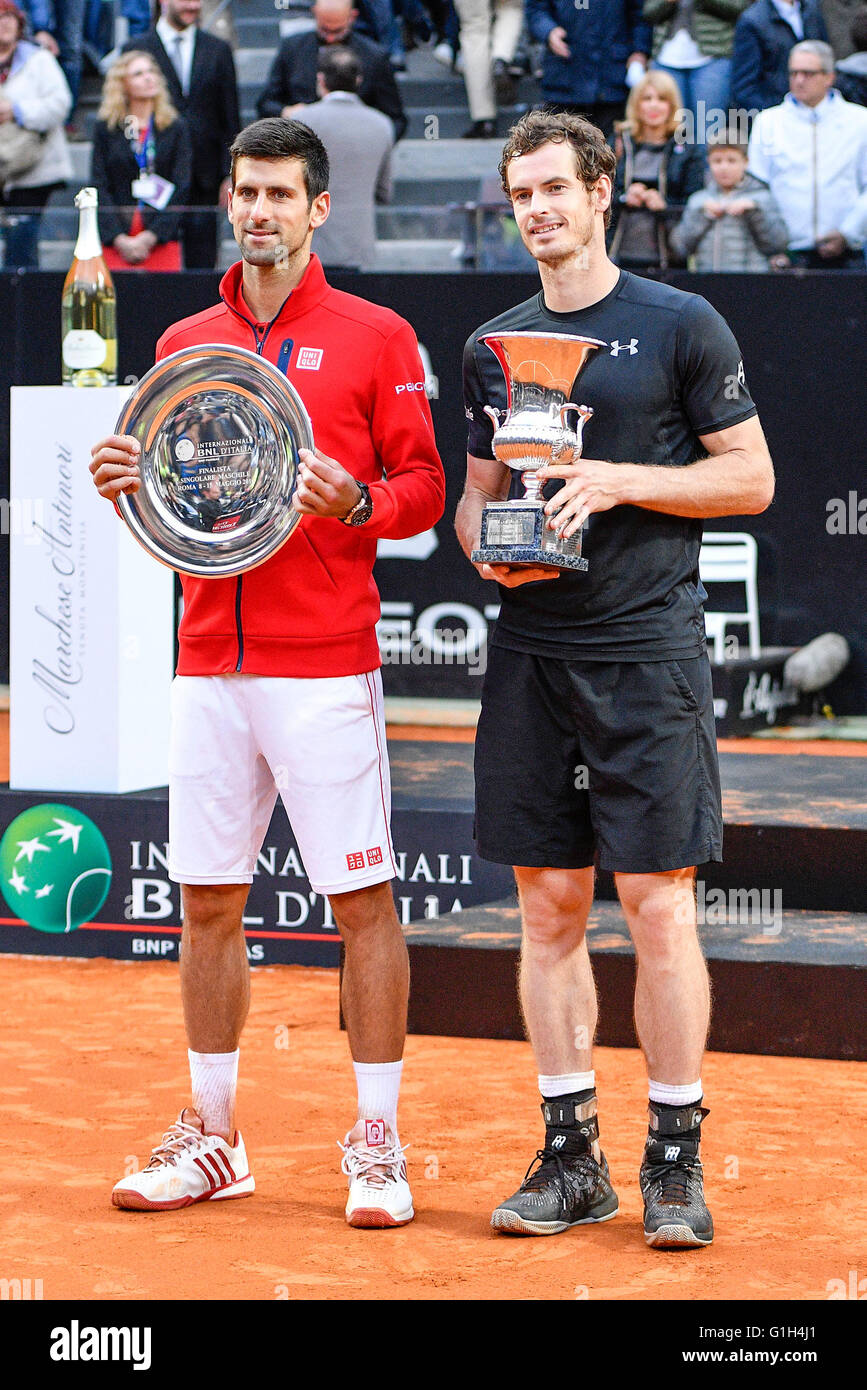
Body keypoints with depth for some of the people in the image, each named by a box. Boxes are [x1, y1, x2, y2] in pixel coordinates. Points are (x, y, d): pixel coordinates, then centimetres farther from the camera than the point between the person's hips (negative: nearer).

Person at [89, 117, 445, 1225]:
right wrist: (128, 487, -2)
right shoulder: (183, 343, 15)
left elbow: (424, 488, 0)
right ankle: (210, 1137, 17)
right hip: (208, 665, 4)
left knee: (363, 901, -3)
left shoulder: (375, 336, 2)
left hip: (327, 667, -4)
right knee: (207, 903, 7)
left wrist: (355, 502, -19)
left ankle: (377, 1145, 4)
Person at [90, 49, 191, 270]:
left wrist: (150, 236, -9)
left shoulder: (176, 128, 8)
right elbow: (100, 187, 3)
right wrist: (120, 239, -9)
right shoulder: (105, 128, 8)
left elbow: (181, 188, 2)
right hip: (115, 242, 0)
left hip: (162, 239, 0)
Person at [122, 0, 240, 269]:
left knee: (201, 263, -1)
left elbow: (231, 121, 11)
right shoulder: (136, 50, 4)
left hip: (203, 182, 1)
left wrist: (230, 176, 2)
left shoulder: (218, 50, 11)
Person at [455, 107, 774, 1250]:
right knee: (550, 908, 5)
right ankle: (569, 1155, 13)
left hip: (649, 651, -4)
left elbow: (750, 478, 0)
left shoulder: (682, 326, 0)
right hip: (530, 652, 4)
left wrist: (621, 480, -12)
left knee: (657, 907, -5)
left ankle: (675, 1160, 4)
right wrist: (490, 547, -2)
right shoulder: (493, 346, 14)